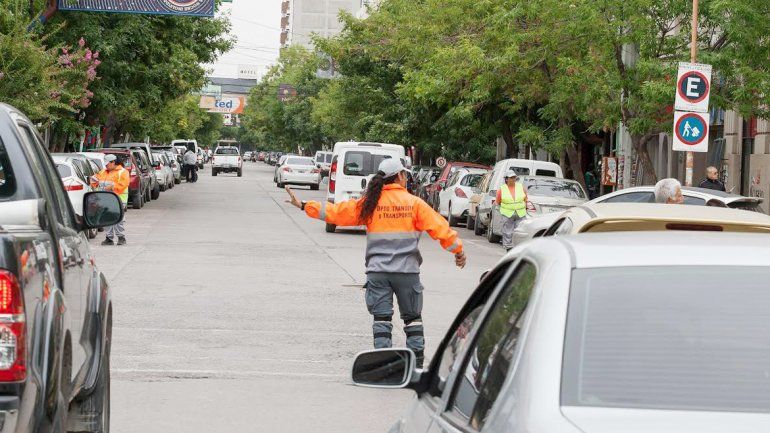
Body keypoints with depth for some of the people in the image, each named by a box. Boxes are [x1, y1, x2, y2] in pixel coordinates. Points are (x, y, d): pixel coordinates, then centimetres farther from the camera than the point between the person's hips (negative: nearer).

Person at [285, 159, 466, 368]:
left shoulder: (370, 203, 3)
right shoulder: (414, 203, -1)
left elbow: (336, 211, 3)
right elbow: (439, 227, -1)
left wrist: (304, 205, 12)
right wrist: (458, 250, 11)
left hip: (378, 270, 1)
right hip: (407, 270, -1)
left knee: (381, 317, 4)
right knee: (412, 317, 12)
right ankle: (417, 359, 8)